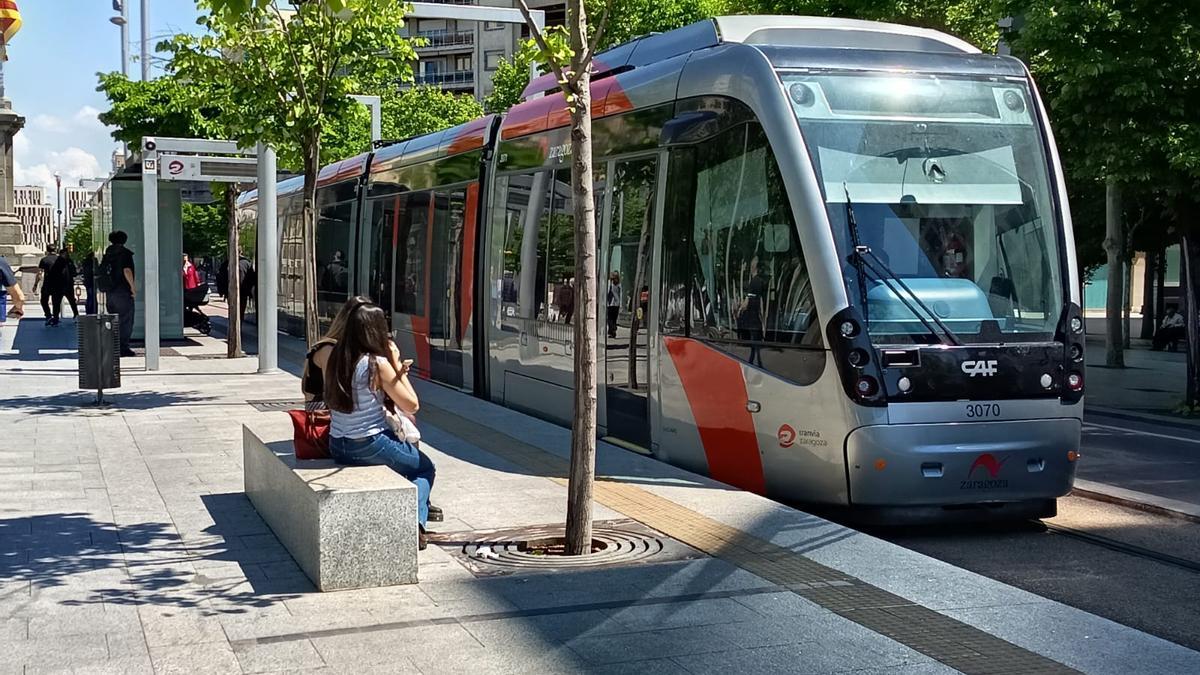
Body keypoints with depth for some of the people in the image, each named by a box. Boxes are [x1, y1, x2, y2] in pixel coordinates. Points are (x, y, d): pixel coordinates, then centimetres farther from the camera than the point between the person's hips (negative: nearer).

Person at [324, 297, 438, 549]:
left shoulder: (332, 358, -1)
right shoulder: (378, 364, -18)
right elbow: (411, 406, -10)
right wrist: (397, 364, -5)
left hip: (337, 447, 7)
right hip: (370, 447, -7)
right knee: (424, 469, 21)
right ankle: (415, 521, 0)